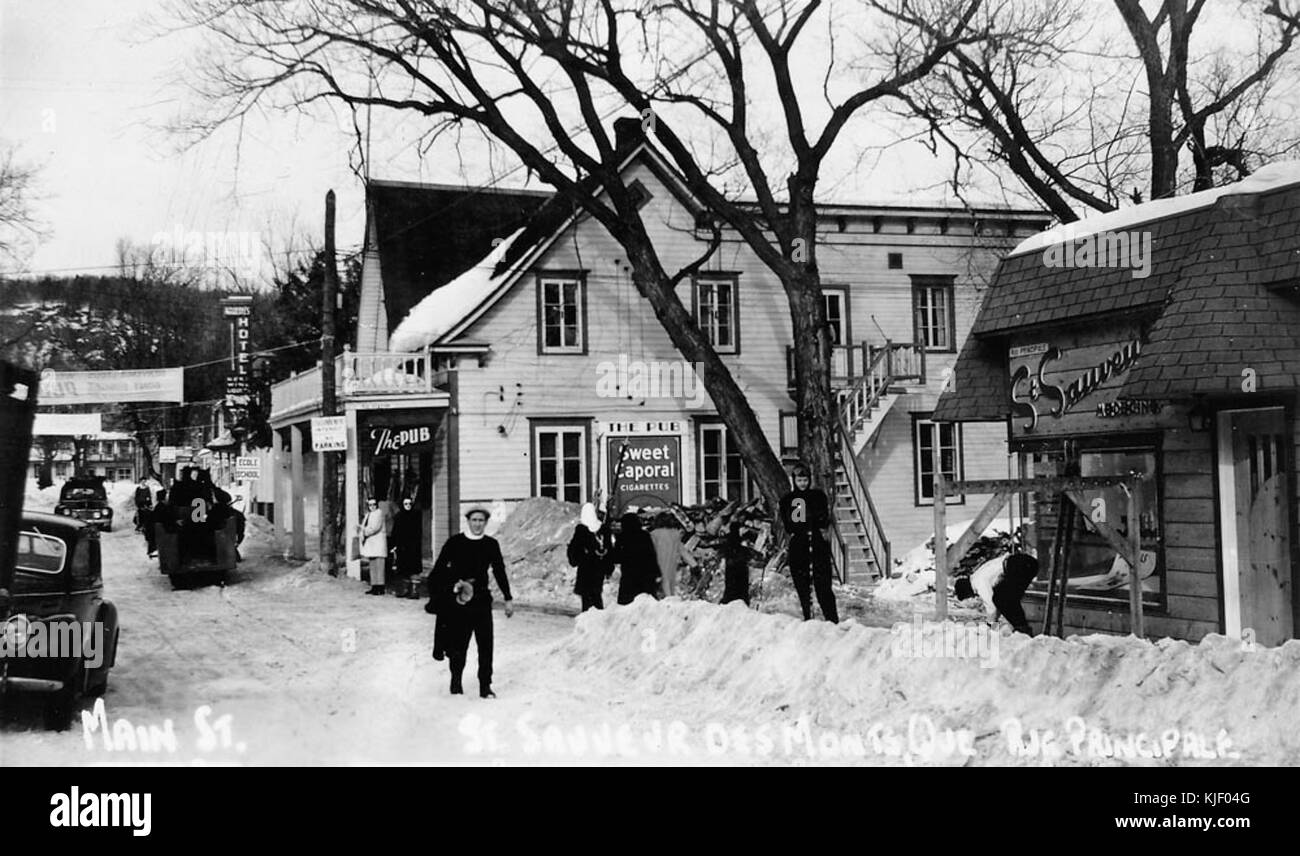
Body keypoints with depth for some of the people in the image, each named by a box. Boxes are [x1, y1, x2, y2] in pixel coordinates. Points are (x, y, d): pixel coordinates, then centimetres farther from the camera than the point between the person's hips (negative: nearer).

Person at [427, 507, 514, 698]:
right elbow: (439, 568, 2)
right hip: (457, 599, -2)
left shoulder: (491, 544, 6)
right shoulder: (455, 542, -1)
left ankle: (485, 686, 3)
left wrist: (508, 599, 11)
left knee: (486, 643, -4)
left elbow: (500, 572, 12)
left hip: (481, 598, 2)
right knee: (459, 642, 4)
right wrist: (453, 584, -8)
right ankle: (456, 683, 21)